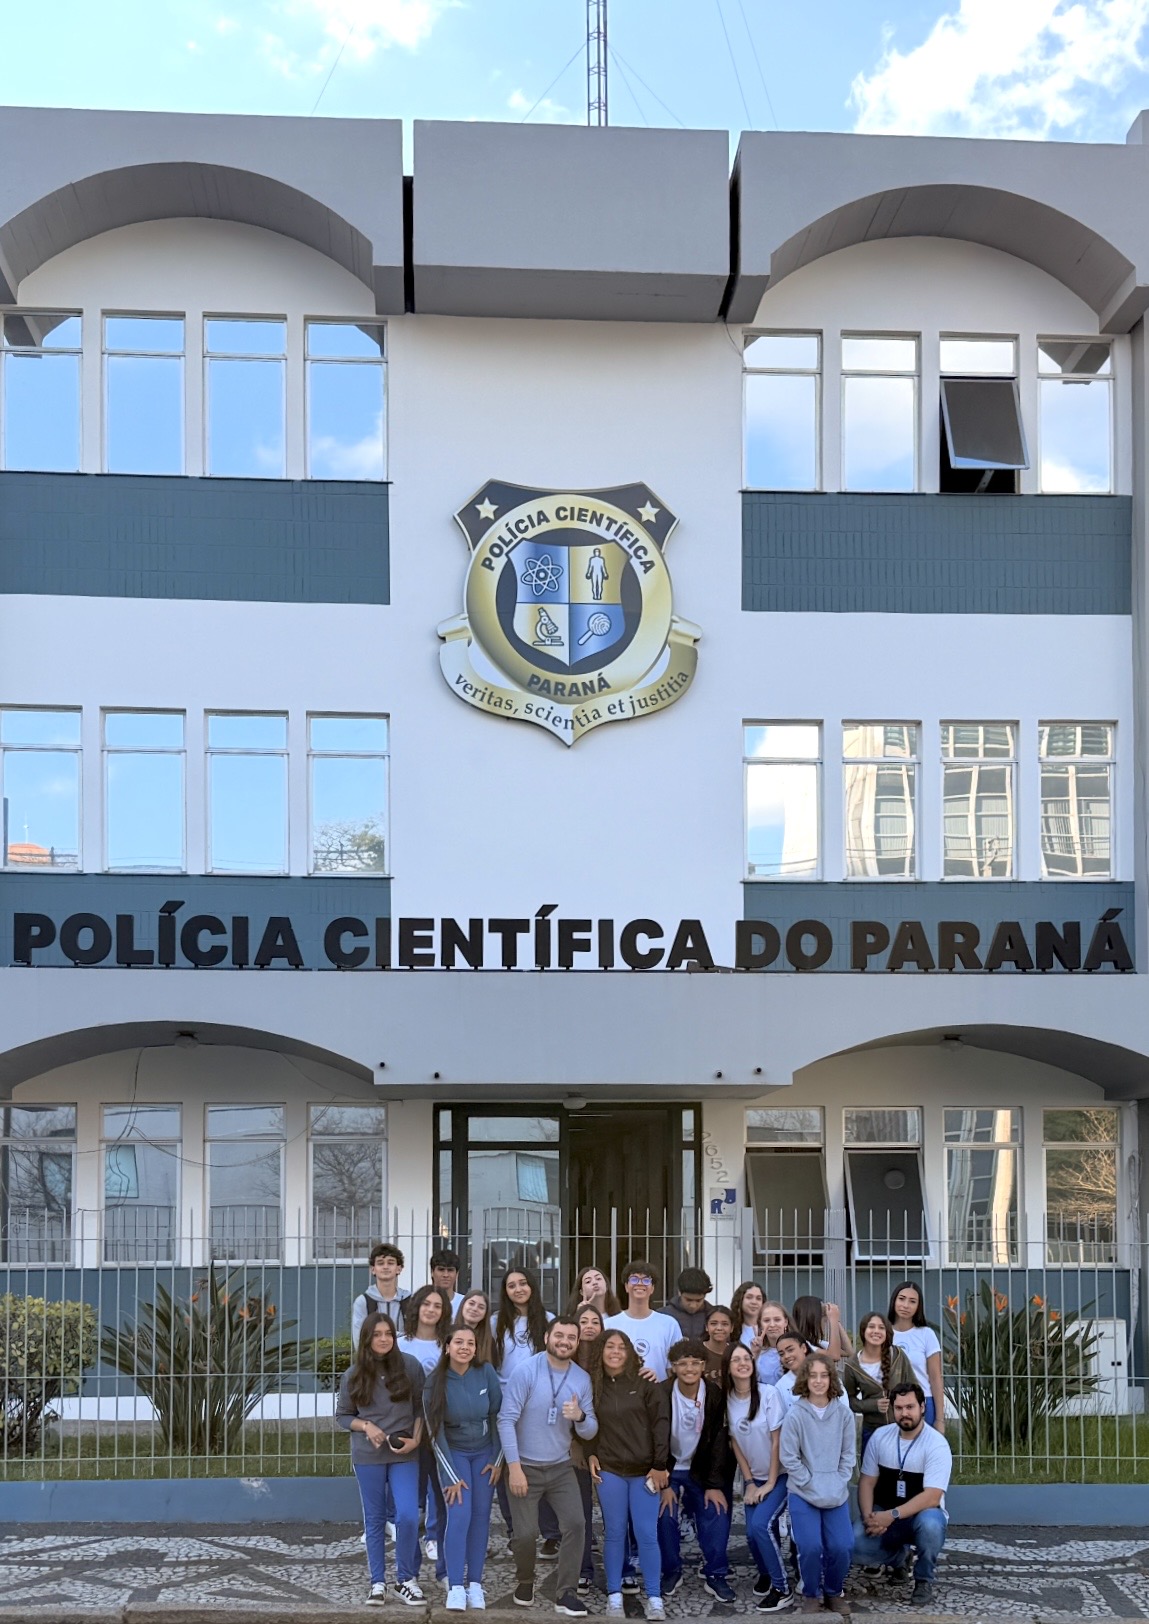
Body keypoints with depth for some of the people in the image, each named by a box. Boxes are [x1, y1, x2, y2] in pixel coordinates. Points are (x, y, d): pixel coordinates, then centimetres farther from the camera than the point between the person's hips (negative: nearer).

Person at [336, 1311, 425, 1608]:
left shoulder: (410, 1366, -3)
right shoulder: (353, 1376, 0)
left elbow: (421, 1407, 3)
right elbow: (342, 1416, 6)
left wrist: (415, 1439, -8)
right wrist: (366, 1426, -11)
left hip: (404, 1454, -1)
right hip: (368, 1456, 1)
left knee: (408, 1516, -10)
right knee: (375, 1519, 7)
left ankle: (406, 1579, 7)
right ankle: (378, 1582, 15)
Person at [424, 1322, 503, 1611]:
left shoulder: (486, 1373, -14)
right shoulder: (435, 1383, -18)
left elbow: (498, 1416, -5)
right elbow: (435, 1432, -14)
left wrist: (497, 1460, -4)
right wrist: (451, 1476, -15)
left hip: (485, 1453, 2)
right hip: (453, 1453, -2)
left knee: (481, 1516, 0)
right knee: (459, 1516, -14)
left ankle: (475, 1583, 7)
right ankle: (456, 1587, -11)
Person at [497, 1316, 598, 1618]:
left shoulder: (582, 1379, 0)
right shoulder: (526, 1370, -14)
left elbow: (590, 1431, 3)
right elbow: (506, 1419, -17)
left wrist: (580, 1417, -22)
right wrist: (514, 1467, -21)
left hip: (561, 1467, 4)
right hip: (525, 1467, -4)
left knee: (575, 1525, -8)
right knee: (526, 1533, -2)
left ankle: (565, 1593, 3)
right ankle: (524, 1581, 27)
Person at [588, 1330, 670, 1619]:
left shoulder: (646, 1382, -4)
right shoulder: (594, 1385, 4)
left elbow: (661, 1423, -6)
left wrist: (659, 1465, -8)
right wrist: (590, 1455, 0)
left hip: (644, 1471, -2)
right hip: (609, 1470, 2)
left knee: (646, 1534, -2)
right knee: (614, 1533, 7)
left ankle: (654, 1599, 4)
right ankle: (614, 1596, 15)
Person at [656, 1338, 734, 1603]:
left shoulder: (716, 1395, -10)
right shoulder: (661, 1394, -17)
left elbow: (719, 1441, -7)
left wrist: (715, 1485, -12)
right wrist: (663, 1484, -17)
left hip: (700, 1470, 2)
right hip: (668, 1470, -2)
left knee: (717, 1514, -15)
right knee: (665, 1515, -19)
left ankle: (715, 1576, -1)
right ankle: (671, 1572, 2)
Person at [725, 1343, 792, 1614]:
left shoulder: (768, 1394, -16)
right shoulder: (727, 1399, -5)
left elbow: (777, 1441, -13)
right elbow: (735, 1444, 2)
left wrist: (771, 1483, -12)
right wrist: (749, 1483, -1)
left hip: (779, 1475, -4)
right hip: (753, 1477, 4)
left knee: (761, 1524, -21)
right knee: (752, 1533, -4)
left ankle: (782, 1589, -6)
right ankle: (766, 1574, 27)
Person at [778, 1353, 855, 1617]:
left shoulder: (843, 1414, 0)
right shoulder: (795, 1414, -8)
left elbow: (849, 1454, 6)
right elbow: (788, 1457, -7)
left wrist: (837, 1485, -5)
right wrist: (813, 1486, -10)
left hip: (836, 1494, 2)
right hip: (803, 1493, -2)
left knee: (841, 1546, -15)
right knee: (811, 1546, -20)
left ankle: (833, 1592, 14)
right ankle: (810, 1595, 8)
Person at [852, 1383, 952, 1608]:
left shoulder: (937, 1444, -16)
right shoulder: (880, 1436, -2)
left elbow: (931, 1497, -24)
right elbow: (867, 1481, 1)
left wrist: (892, 1515, -33)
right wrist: (868, 1517, -18)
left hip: (921, 1515, -3)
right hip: (884, 1516, 4)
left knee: (930, 1524, -40)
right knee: (856, 1546, -25)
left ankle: (924, 1580, -9)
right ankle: (897, 1557, 12)